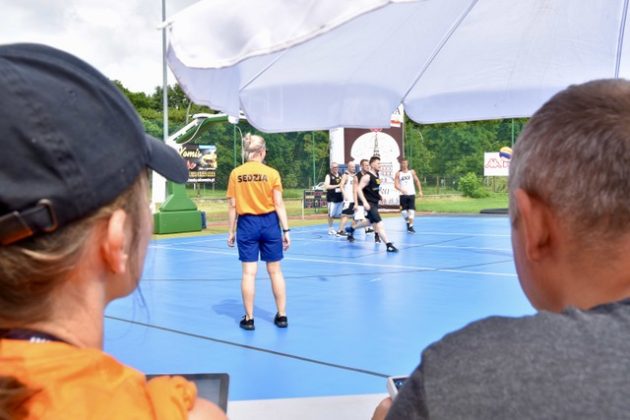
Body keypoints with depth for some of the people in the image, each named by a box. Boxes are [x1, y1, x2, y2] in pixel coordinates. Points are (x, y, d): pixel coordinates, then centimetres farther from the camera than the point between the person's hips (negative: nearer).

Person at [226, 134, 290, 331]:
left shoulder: (236, 173, -2)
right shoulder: (272, 173, -5)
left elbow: (232, 206, -1)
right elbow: (279, 204, -6)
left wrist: (231, 231, 7)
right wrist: (286, 230, 0)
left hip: (247, 224, 0)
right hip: (269, 223, 0)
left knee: (249, 273, 4)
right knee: (275, 271, 10)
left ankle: (249, 319, 10)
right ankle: (282, 316, 17)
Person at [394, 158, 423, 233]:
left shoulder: (412, 172, 4)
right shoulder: (398, 174, 0)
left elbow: (417, 181, 12)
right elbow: (396, 185, -7)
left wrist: (420, 191, 6)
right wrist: (401, 190, -26)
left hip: (411, 194, 0)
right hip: (403, 195, 0)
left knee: (411, 210, -9)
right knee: (403, 211, 2)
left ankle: (411, 226, -7)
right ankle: (407, 222, 28)